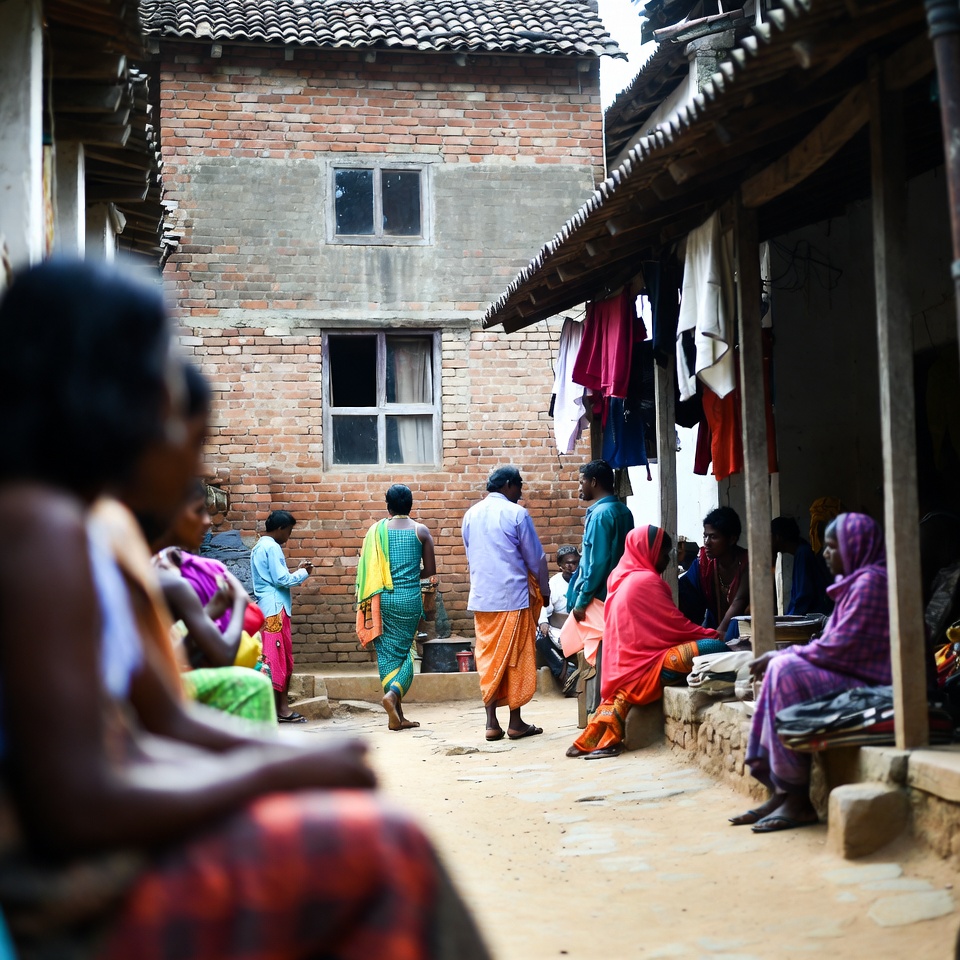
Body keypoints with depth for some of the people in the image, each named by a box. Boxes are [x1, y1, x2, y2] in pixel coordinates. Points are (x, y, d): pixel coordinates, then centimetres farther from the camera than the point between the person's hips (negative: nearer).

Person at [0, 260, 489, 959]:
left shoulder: (77, 530, 12)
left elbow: (168, 720, 16)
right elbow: (76, 804, -25)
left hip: (101, 851, 10)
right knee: (378, 847, -8)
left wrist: (307, 758, 0)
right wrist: (280, 770, -13)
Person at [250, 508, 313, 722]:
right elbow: (282, 580, -17)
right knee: (276, 660, -8)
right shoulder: (272, 547, -12)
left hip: (267, 608, 10)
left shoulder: (259, 547, 19)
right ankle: (277, 710, -6)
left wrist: (297, 571, 16)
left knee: (284, 661, 11)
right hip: (275, 610, -10)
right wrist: (303, 573, -2)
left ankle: (282, 707, 12)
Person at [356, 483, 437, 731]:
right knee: (404, 650, 11)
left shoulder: (377, 530, 1)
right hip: (410, 598, -1)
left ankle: (397, 716, 5)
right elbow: (430, 571, 3)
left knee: (387, 652, 7)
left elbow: (367, 568, -1)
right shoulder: (421, 531, 0)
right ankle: (393, 692, -17)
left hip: (384, 598, 1)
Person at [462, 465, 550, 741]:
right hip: (513, 596, -5)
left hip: (481, 597, 5)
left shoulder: (471, 515, 9)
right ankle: (516, 723, 6)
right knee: (516, 659, 3)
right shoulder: (516, 514, -7)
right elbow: (536, 558, -3)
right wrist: (544, 590, 10)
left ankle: (491, 723, 6)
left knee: (488, 658, 7)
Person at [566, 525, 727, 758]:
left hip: (623, 666, 9)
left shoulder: (622, 578, 17)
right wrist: (710, 634, 6)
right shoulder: (646, 580, -10)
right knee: (716, 648, -18)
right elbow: (674, 625, -7)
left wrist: (703, 634, 19)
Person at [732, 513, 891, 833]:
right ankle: (779, 793, -4)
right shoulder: (855, 580, 18)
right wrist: (781, 657, 2)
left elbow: (839, 648, -19)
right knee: (780, 669, 2)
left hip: (867, 686, -10)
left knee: (786, 671, -22)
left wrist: (782, 655, -9)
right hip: (850, 676, 10)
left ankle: (797, 802, -19)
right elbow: (835, 643, 15)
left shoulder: (870, 581, -14)